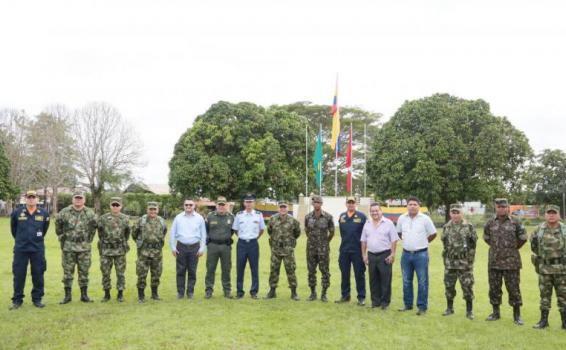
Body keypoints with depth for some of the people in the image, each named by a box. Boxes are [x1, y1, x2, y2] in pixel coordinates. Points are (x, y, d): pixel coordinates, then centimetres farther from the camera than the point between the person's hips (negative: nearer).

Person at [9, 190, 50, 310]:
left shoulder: (44, 213, -2)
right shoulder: (17, 213, -2)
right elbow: (13, 228, 13)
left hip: (38, 249, 0)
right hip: (20, 249, 0)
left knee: (38, 275, 6)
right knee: (19, 275, 5)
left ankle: (37, 299, 17)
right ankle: (17, 300, 16)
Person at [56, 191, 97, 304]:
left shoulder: (90, 213, 1)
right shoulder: (64, 212, -2)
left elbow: (95, 225, 14)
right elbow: (58, 225, 11)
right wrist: (61, 237, 9)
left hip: (84, 248, 1)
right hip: (68, 247, -1)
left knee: (84, 272, 6)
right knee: (67, 272, 3)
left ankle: (84, 295, 14)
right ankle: (67, 295, 12)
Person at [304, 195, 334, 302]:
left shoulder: (328, 217, -5)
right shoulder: (308, 217, 2)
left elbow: (332, 232, 4)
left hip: (323, 248, -2)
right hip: (311, 248, 2)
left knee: (325, 271, 1)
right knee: (311, 271, 7)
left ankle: (324, 294, 11)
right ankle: (313, 293, 19)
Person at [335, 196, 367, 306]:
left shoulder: (361, 216, -5)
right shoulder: (342, 216, 8)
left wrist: (362, 244, -3)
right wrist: (346, 241, 13)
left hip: (357, 250, -4)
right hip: (344, 250, 4)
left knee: (359, 274, 3)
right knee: (344, 274, 11)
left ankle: (361, 297, 12)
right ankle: (345, 295, 22)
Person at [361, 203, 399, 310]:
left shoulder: (388, 223, -3)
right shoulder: (367, 224, 11)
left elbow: (394, 240, -5)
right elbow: (363, 241, 14)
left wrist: (392, 254, -10)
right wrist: (364, 255, 8)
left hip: (385, 255, -4)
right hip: (371, 255, 4)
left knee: (385, 280, -1)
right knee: (373, 280, 9)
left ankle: (385, 302, 8)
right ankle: (375, 301, 18)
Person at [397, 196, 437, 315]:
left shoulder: (425, 219, -7)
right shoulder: (402, 218, 3)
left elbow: (433, 234, 1)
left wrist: (423, 243, 5)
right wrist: (407, 241, 10)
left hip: (421, 254, -4)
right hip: (406, 254, 4)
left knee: (422, 282, 1)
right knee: (406, 281, 12)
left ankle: (422, 307, 8)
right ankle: (407, 305, 24)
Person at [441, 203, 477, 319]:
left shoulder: (469, 227, -3)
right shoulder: (447, 227, 8)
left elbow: (473, 243, 0)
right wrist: (447, 253, 10)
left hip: (464, 262, -4)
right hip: (449, 262, 4)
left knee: (467, 286, -1)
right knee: (449, 286, 10)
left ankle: (469, 311, 9)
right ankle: (449, 308, 23)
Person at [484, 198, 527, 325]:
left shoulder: (515, 223, -3)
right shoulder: (490, 223, 4)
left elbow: (523, 238, 7)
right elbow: (486, 237, 20)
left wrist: (514, 248, 12)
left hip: (511, 262, -3)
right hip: (494, 262, 3)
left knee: (513, 288, 1)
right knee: (494, 288, 8)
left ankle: (517, 315, 11)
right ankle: (496, 313, 21)